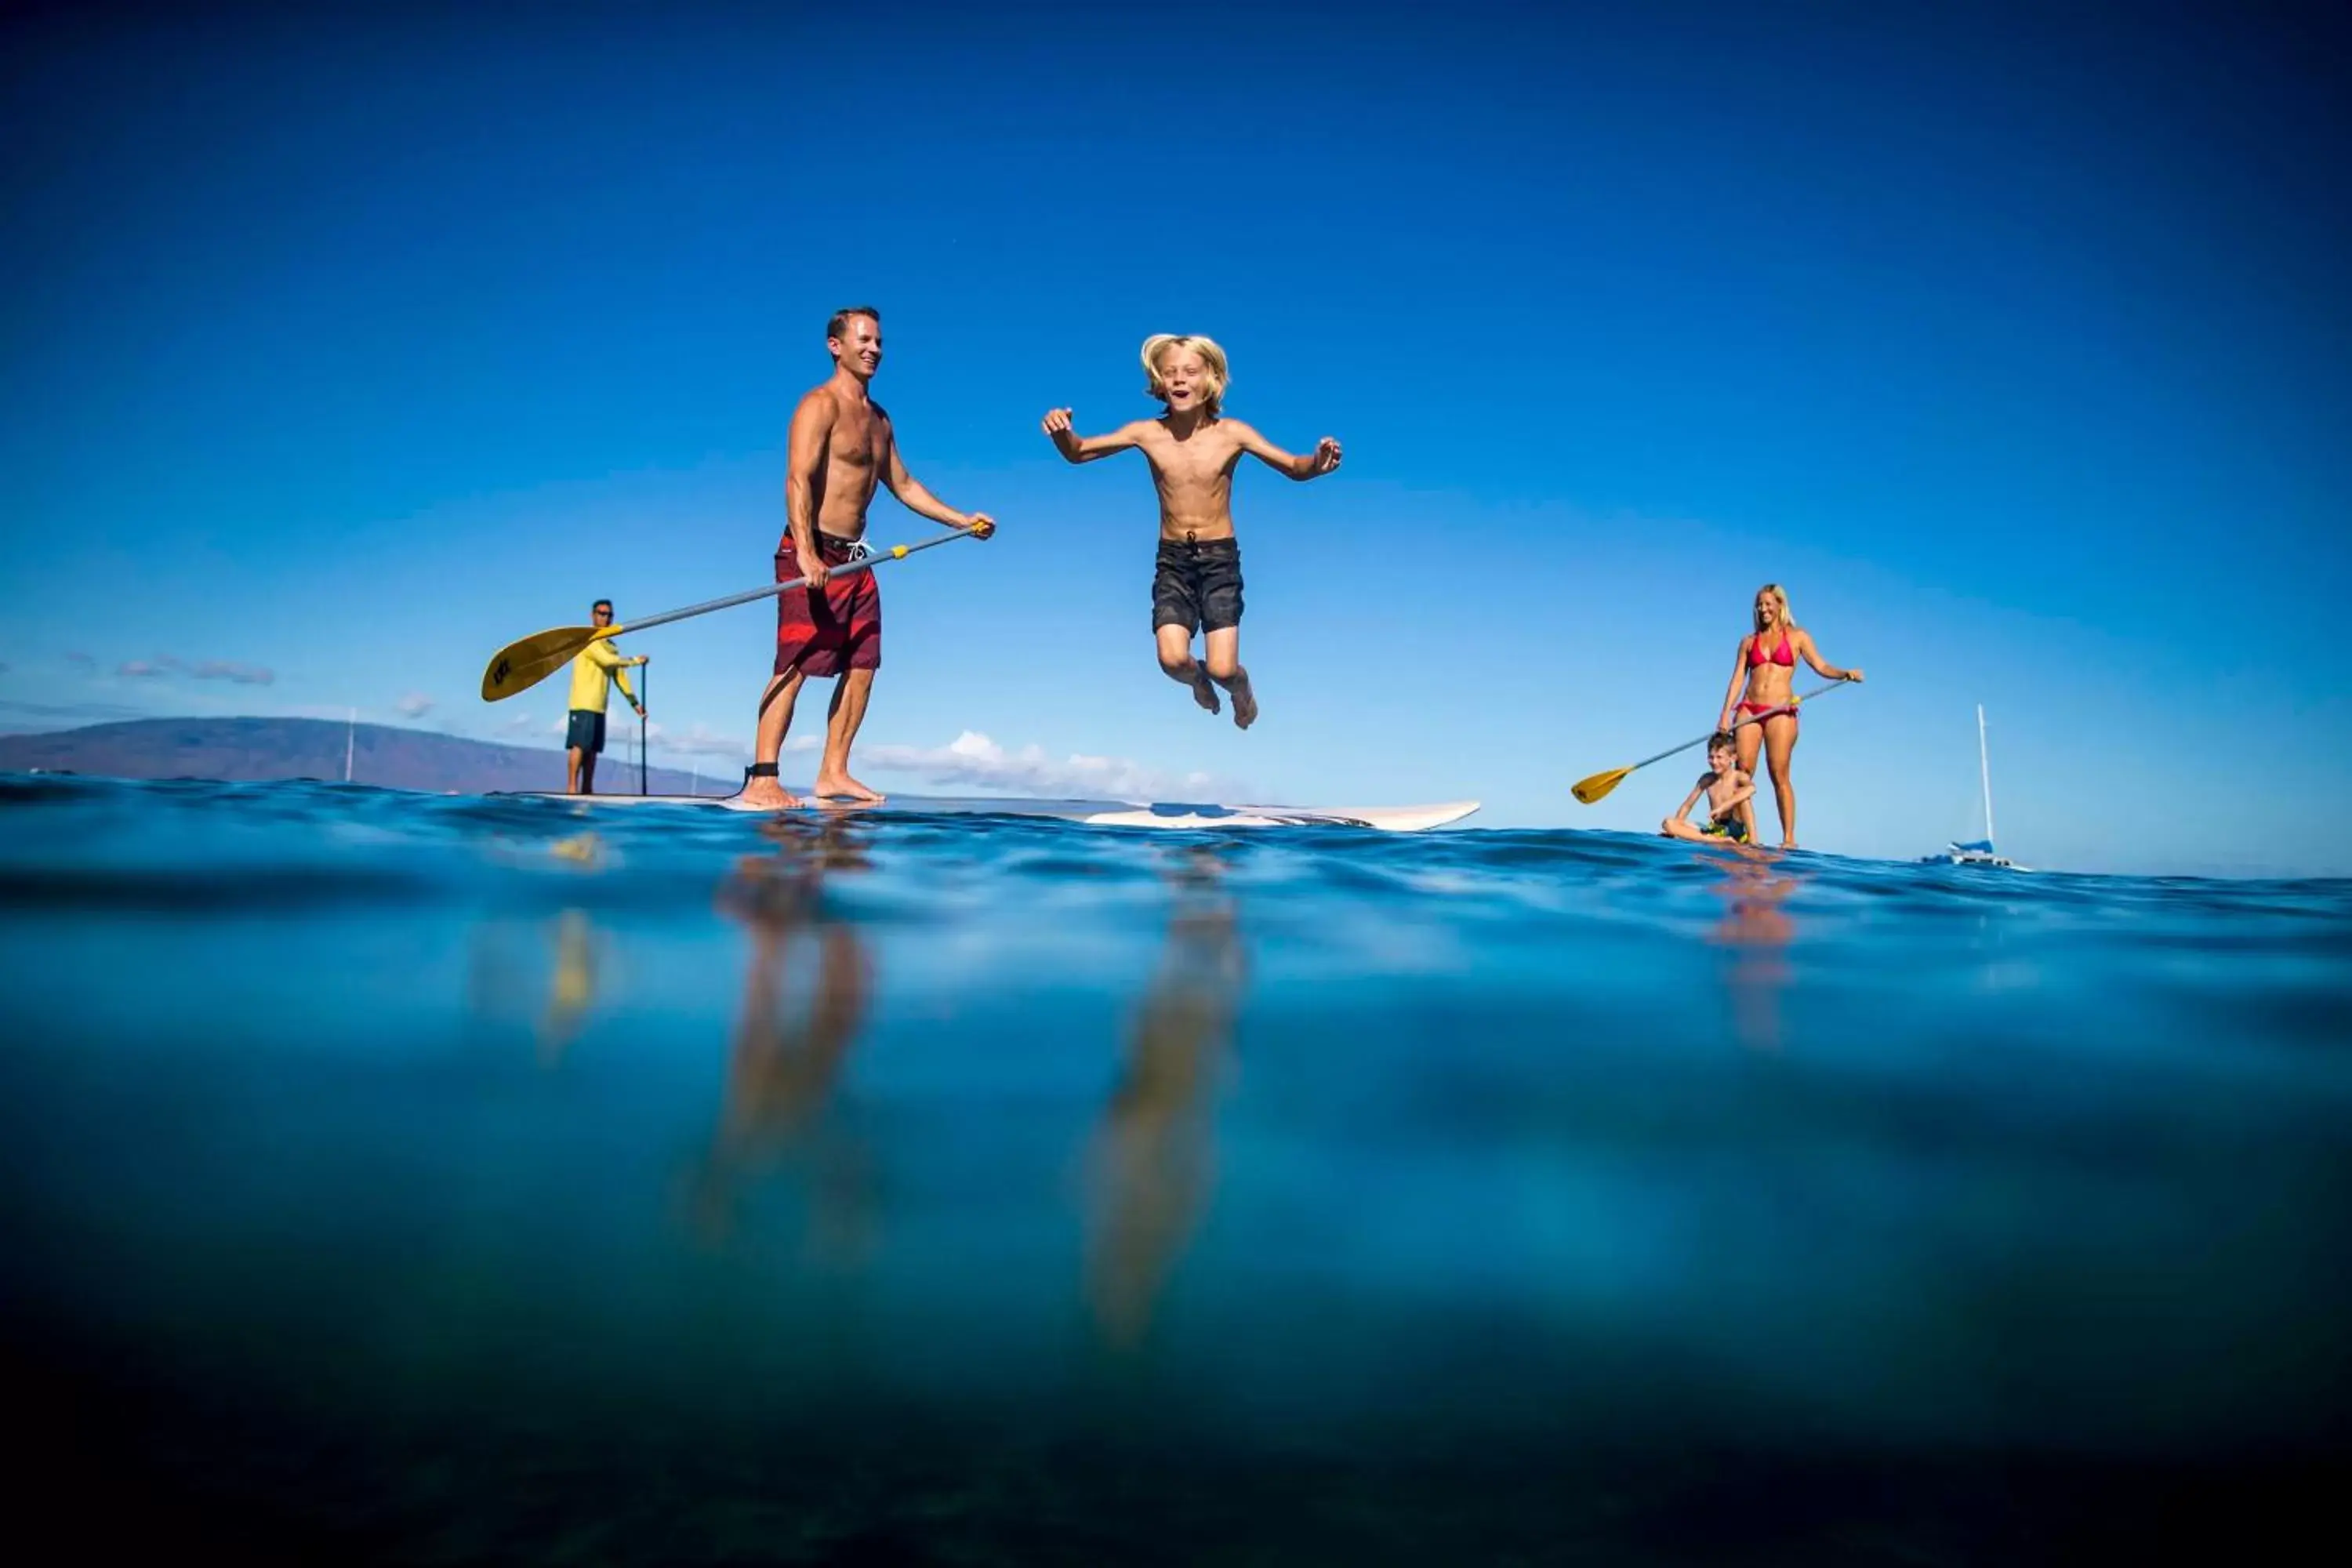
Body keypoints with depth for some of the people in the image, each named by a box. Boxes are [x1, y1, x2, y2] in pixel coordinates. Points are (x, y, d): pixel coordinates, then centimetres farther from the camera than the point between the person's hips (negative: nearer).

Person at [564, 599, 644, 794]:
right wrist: (635, 660, -10)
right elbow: (607, 660, -20)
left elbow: (619, 676, 18)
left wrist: (634, 702, 13)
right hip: (583, 703, -8)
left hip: (599, 706, 8)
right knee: (579, 745, -10)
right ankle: (571, 787, -10)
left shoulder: (611, 646, 18)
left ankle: (587, 789, 9)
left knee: (592, 749, 7)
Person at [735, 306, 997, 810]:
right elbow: (798, 480, -19)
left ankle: (833, 773, 10)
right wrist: (806, 554, -32)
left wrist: (962, 520, 23)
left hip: (853, 557, 9)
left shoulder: (878, 418, 20)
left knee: (862, 666, 5)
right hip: (813, 552, -9)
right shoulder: (820, 405, -7)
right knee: (794, 666, -13)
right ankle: (761, 780, -14)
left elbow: (903, 485, 28)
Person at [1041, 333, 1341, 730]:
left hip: (1220, 557, -1)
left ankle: (1242, 689, 30)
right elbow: (1077, 453, 3)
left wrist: (1318, 462, -29)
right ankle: (1197, 678, 22)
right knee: (1173, 660, -19)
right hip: (1173, 559, 1)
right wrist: (1062, 432, -21)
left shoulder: (1232, 433, -7)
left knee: (1222, 670, -11)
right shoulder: (1147, 433, -4)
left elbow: (1295, 469, -4)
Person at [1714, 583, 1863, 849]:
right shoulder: (1749, 641, 15)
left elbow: (1821, 666, 2)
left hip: (1781, 712, -3)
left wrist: (1846, 674, -18)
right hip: (1749, 710, 3)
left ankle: (1789, 838, -5)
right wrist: (1725, 715, 2)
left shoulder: (1797, 636, 9)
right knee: (1743, 772, -6)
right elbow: (1738, 679, 11)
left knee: (1779, 775, -7)